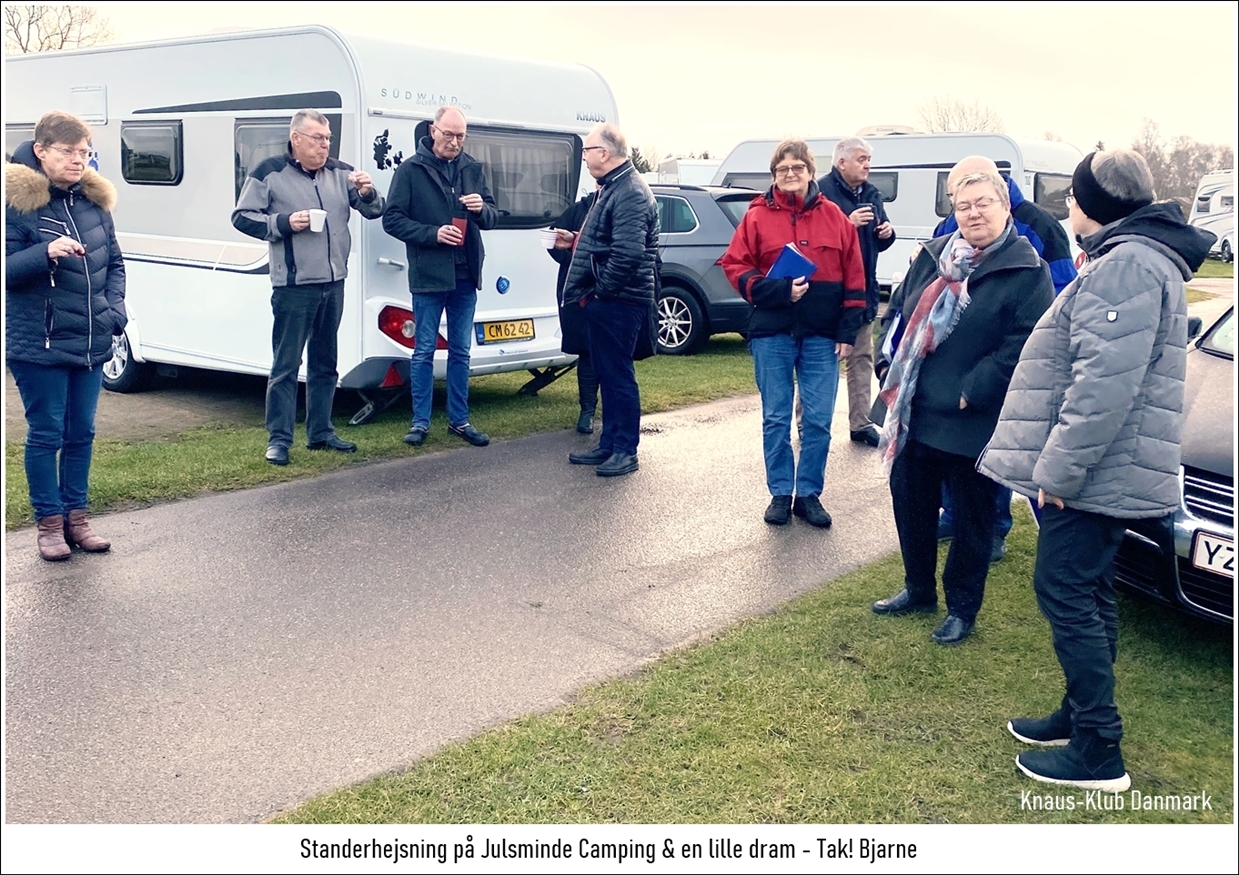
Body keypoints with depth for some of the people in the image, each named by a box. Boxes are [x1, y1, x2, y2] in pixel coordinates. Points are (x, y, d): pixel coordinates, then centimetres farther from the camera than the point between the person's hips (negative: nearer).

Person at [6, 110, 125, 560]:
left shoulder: (94, 201, 8)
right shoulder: (18, 202, -9)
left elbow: (114, 262, 16)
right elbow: (7, 269, -11)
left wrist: (115, 308, 2)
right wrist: (45, 252, -26)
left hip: (92, 343, 5)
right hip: (39, 345, -5)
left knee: (82, 433, 12)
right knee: (46, 434, 3)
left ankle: (76, 516, 25)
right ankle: (50, 522, 16)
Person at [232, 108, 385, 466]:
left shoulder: (340, 172, 7)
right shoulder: (270, 173, -5)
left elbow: (374, 211, 8)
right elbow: (242, 218, -2)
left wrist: (368, 193, -13)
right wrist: (283, 223, -16)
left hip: (333, 285, 5)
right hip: (293, 288, -5)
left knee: (325, 363, 14)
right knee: (285, 365, -2)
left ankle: (320, 432, 24)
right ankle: (279, 438, 5)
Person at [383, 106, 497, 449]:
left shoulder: (474, 169, 7)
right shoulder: (410, 170, -4)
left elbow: (492, 217, 10)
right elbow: (392, 219, -7)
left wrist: (482, 209, -13)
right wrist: (433, 233, -19)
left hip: (465, 276, 4)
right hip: (428, 275, -4)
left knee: (461, 351, 11)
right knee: (424, 351, 3)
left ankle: (459, 420, 20)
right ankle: (420, 421, 13)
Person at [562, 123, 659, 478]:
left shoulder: (631, 193, -19)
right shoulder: (612, 187, 16)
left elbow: (627, 254, -28)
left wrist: (598, 292, -20)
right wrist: (576, 241, 14)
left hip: (619, 302, -11)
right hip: (605, 301, 11)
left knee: (619, 375, -3)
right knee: (607, 374, 15)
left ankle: (625, 451, 6)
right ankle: (608, 444, 24)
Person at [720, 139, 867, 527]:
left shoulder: (834, 217, 3)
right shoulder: (757, 216, 0)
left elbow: (854, 277, 4)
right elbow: (735, 266, -3)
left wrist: (847, 331, -1)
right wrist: (777, 291, -17)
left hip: (822, 336, 1)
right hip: (772, 334, -1)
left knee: (818, 420, 4)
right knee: (776, 419, 6)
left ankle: (809, 494, 17)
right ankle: (780, 494, 18)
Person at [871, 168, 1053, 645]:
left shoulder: (1026, 272, -10)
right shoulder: (933, 257, 8)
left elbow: (1023, 344, -17)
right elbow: (907, 315, 17)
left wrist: (973, 392, -20)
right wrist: (898, 377, 8)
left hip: (973, 421, -6)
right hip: (915, 411, 6)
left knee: (972, 516, 8)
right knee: (910, 500, 16)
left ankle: (961, 607, 24)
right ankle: (918, 589, 36)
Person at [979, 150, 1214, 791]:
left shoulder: (1125, 264, -18)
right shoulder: (1139, 258, 17)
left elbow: (1105, 383, -27)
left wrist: (1060, 469, -23)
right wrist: (1060, 465, 22)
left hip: (1094, 473, -11)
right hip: (1109, 473, 11)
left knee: (1064, 593, -5)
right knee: (1088, 594, 17)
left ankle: (1098, 754, 2)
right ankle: (1082, 716, 30)